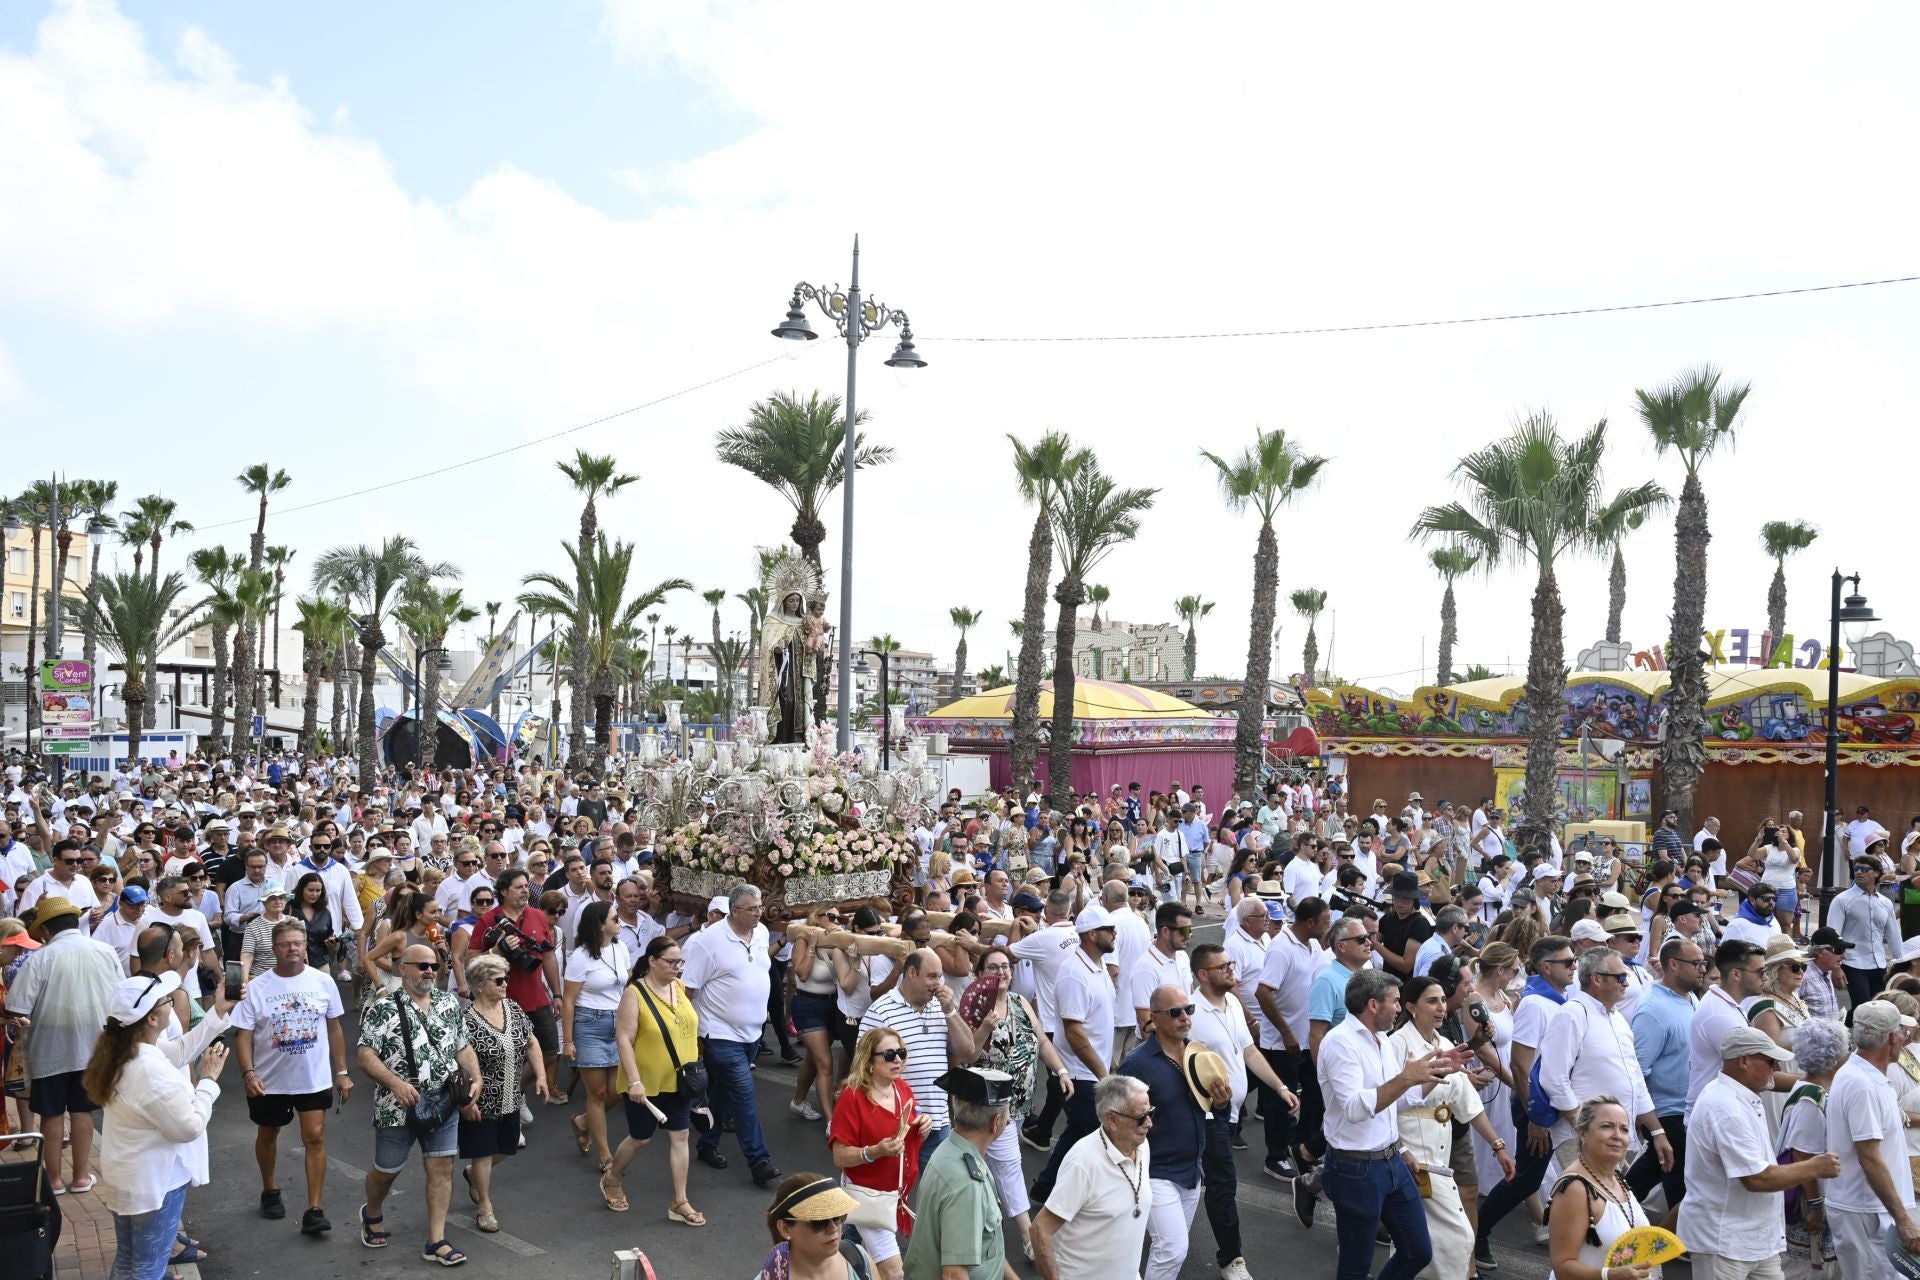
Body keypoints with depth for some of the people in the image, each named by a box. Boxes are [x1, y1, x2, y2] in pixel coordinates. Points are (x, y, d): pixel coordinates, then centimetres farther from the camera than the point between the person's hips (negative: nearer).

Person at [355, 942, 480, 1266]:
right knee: (387, 1170, 13)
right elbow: (365, 1055, -14)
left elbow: (463, 1047, 12)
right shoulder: (382, 1008, -8)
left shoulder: (450, 1004, 7)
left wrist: (475, 1078, -3)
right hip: (397, 1107, -3)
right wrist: (395, 1083, -26)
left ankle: (436, 1241, 8)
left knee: (442, 1167, 1)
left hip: (444, 1103, 3)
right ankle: (372, 1215, 43)